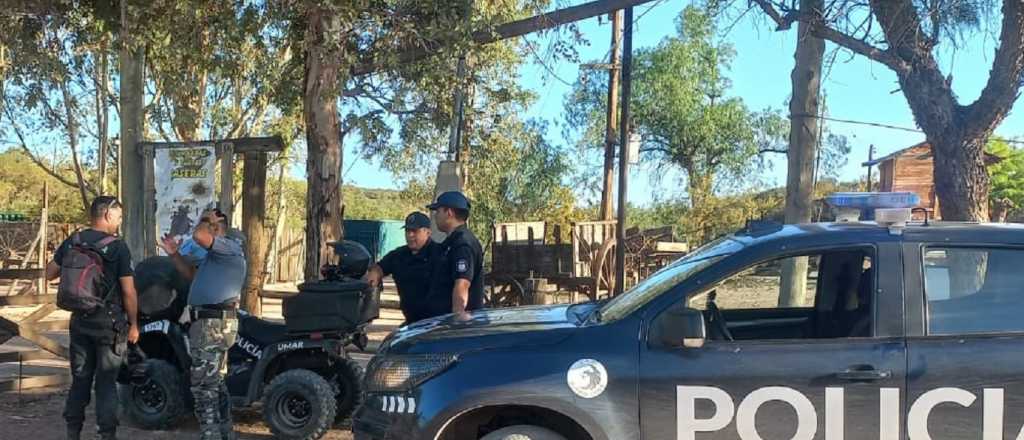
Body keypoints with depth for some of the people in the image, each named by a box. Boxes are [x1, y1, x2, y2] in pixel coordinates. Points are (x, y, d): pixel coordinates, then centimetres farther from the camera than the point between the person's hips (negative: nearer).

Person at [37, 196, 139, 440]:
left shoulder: (71, 243, 1)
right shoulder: (118, 248, -14)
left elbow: (50, 273, 12)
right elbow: (128, 291, -14)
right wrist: (134, 324, -5)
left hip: (80, 321, 5)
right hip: (109, 324, -5)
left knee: (80, 379, 15)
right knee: (106, 382, 2)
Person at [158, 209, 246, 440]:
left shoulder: (230, 246, -11)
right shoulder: (215, 254, 23)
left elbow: (198, 236, -27)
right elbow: (192, 274, 31)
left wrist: (207, 220, -6)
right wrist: (174, 255, 17)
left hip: (214, 323, -11)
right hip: (214, 322, 11)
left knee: (204, 384, -10)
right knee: (215, 382, 18)